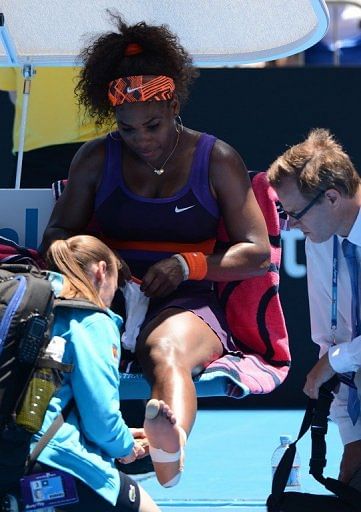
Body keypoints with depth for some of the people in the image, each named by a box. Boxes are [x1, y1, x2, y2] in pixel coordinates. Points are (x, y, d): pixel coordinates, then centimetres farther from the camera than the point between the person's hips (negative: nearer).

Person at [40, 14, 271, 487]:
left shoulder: (216, 160, 10)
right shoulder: (96, 160, 16)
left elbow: (258, 253, 8)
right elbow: (56, 236, 19)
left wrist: (188, 265, -9)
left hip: (185, 305, -2)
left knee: (169, 353, -42)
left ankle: (172, 444, -77)